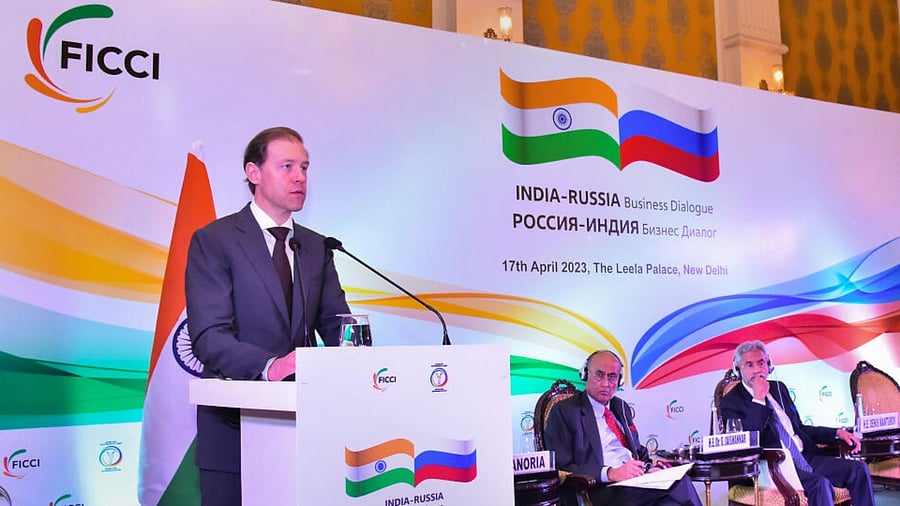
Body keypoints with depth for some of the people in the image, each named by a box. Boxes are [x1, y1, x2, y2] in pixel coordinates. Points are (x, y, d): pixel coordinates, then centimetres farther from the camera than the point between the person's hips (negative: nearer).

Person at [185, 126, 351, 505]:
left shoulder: (316, 247, 13)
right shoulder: (213, 241, -5)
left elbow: (335, 325, 7)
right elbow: (209, 337, -15)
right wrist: (270, 366, -31)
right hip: (234, 428, -4)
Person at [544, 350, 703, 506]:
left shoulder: (622, 407, 23)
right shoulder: (564, 411, 0)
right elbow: (561, 468, -9)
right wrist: (610, 473, -21)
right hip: (599, 490, -7)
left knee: (679, 481, -27)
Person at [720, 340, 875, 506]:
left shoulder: (779, 388, 19)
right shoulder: (731, 402, -1)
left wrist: (838, 433, 14)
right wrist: (758, 399, -17)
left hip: (806, 457, 7)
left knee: (859, 469, -11)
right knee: (820, 484, -32)